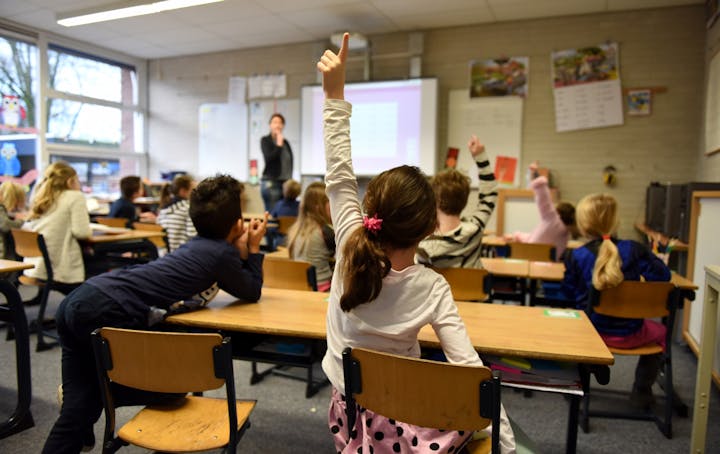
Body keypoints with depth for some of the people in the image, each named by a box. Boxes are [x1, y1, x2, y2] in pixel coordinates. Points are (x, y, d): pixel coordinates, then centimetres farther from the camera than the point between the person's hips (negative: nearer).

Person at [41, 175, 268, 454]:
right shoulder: (223, 253, -3)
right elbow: (252, 293, 12)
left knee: (79, 404, 14)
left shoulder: (198, 244, 20)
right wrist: (253, 248, 17)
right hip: (108, 313, -9)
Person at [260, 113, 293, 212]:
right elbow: (269, 158, -12)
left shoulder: (285, 142, 14)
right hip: (271, 182, -5)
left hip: (286, 183, 5)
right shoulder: (265, 140, 2)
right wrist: (279, 145, -11)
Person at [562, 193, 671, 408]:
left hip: (592, 332, 0)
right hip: (629, 335, 0)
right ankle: (641, 392, 36)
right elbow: (663, 275, -10)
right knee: (659, 332, 34)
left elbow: (569, 292, -4)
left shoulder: (576, 257, -13)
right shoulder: (634, 250, -13)